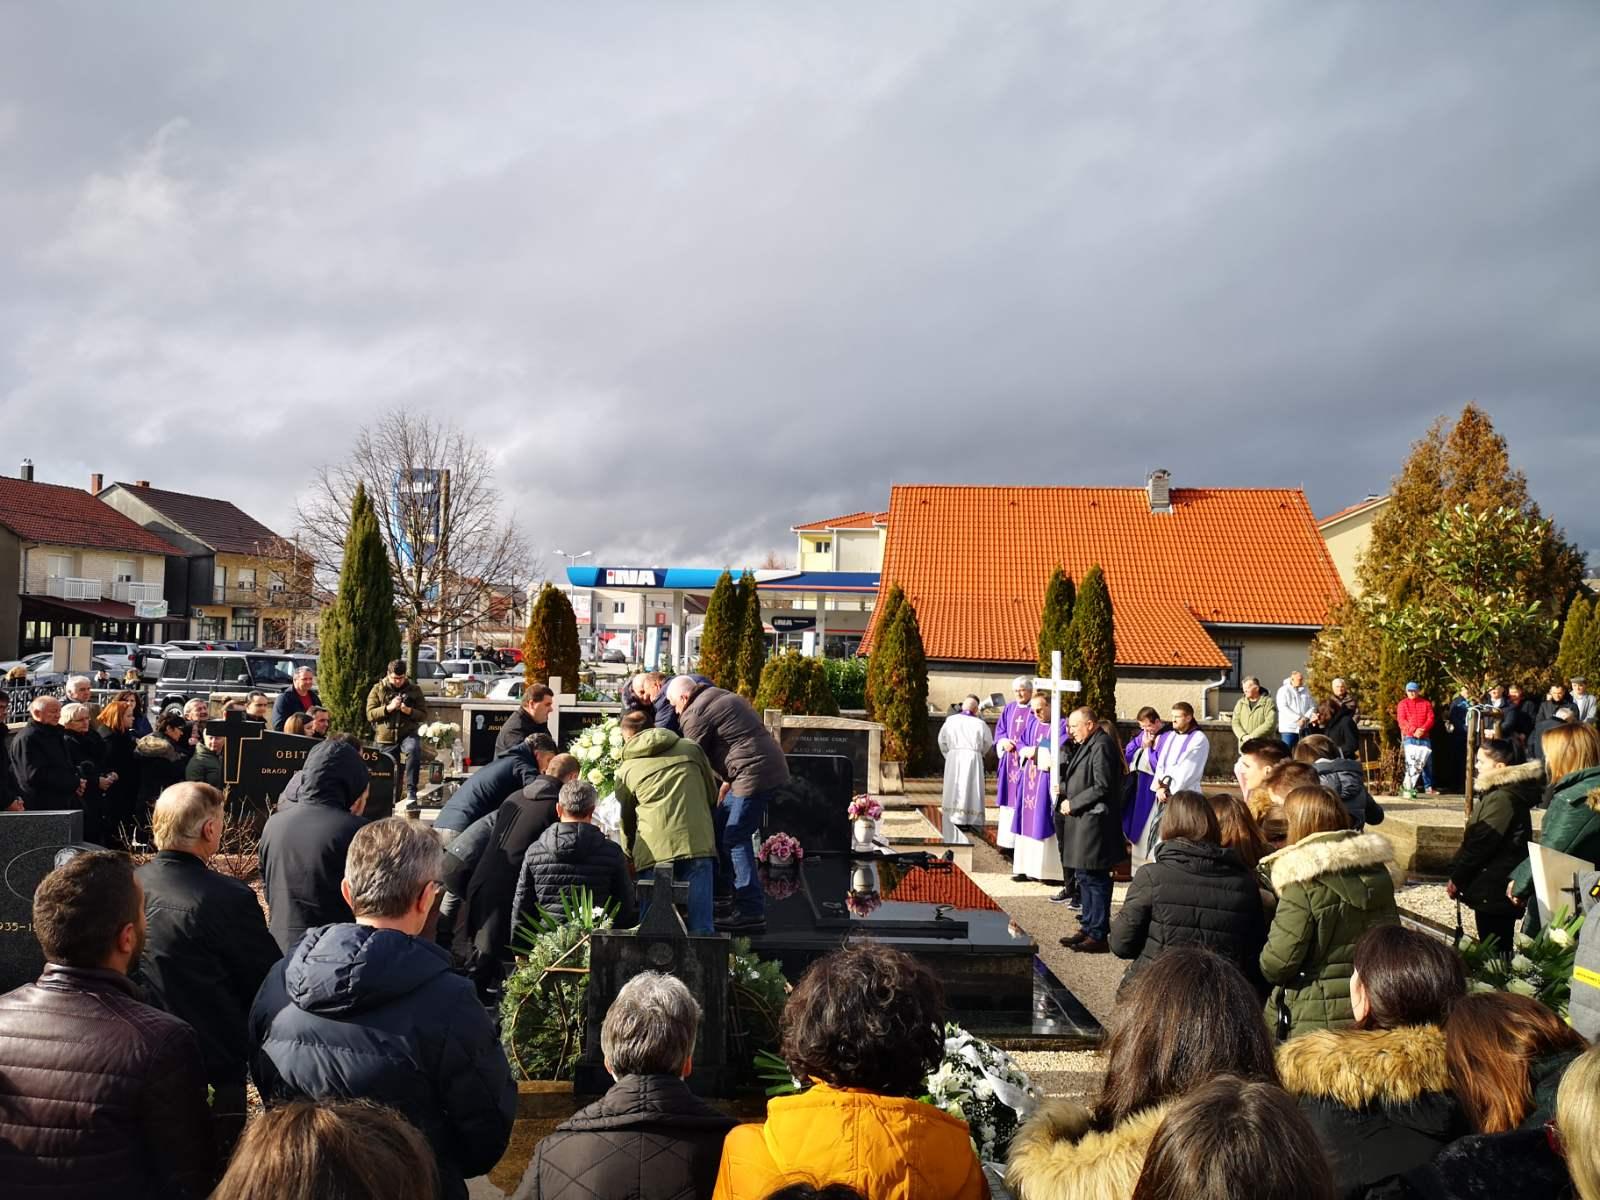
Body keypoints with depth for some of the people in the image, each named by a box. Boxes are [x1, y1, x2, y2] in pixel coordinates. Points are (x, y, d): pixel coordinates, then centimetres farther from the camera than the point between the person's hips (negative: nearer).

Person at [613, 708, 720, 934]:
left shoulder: (625, 769, 15)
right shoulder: (691, 748, 17)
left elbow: (625, 820, 25)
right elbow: (712, 794, 25)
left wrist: (629, 856, 40)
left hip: (654, 850, 0)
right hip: (698, 843, 1)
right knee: (701, 925, 0)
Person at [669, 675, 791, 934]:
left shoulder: (695, 714, -7)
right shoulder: (725, 697, 22)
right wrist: (726, 786, 28)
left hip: (755, 774, -10)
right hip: (772, 767, 10)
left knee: (735, 839, -8)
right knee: (719, 827, 16)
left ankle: (751, 912, -10)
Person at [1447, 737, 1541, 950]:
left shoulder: (1501, 798, -20)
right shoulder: (1503, 793, 12)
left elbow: (1480, 845, -20)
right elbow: (1477, 839, 16)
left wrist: (1456, 878, -11)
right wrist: (1456, 873, 13)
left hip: (1493, 891, -10)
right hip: (1499, 889, 10)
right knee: (1499, 949, 16)